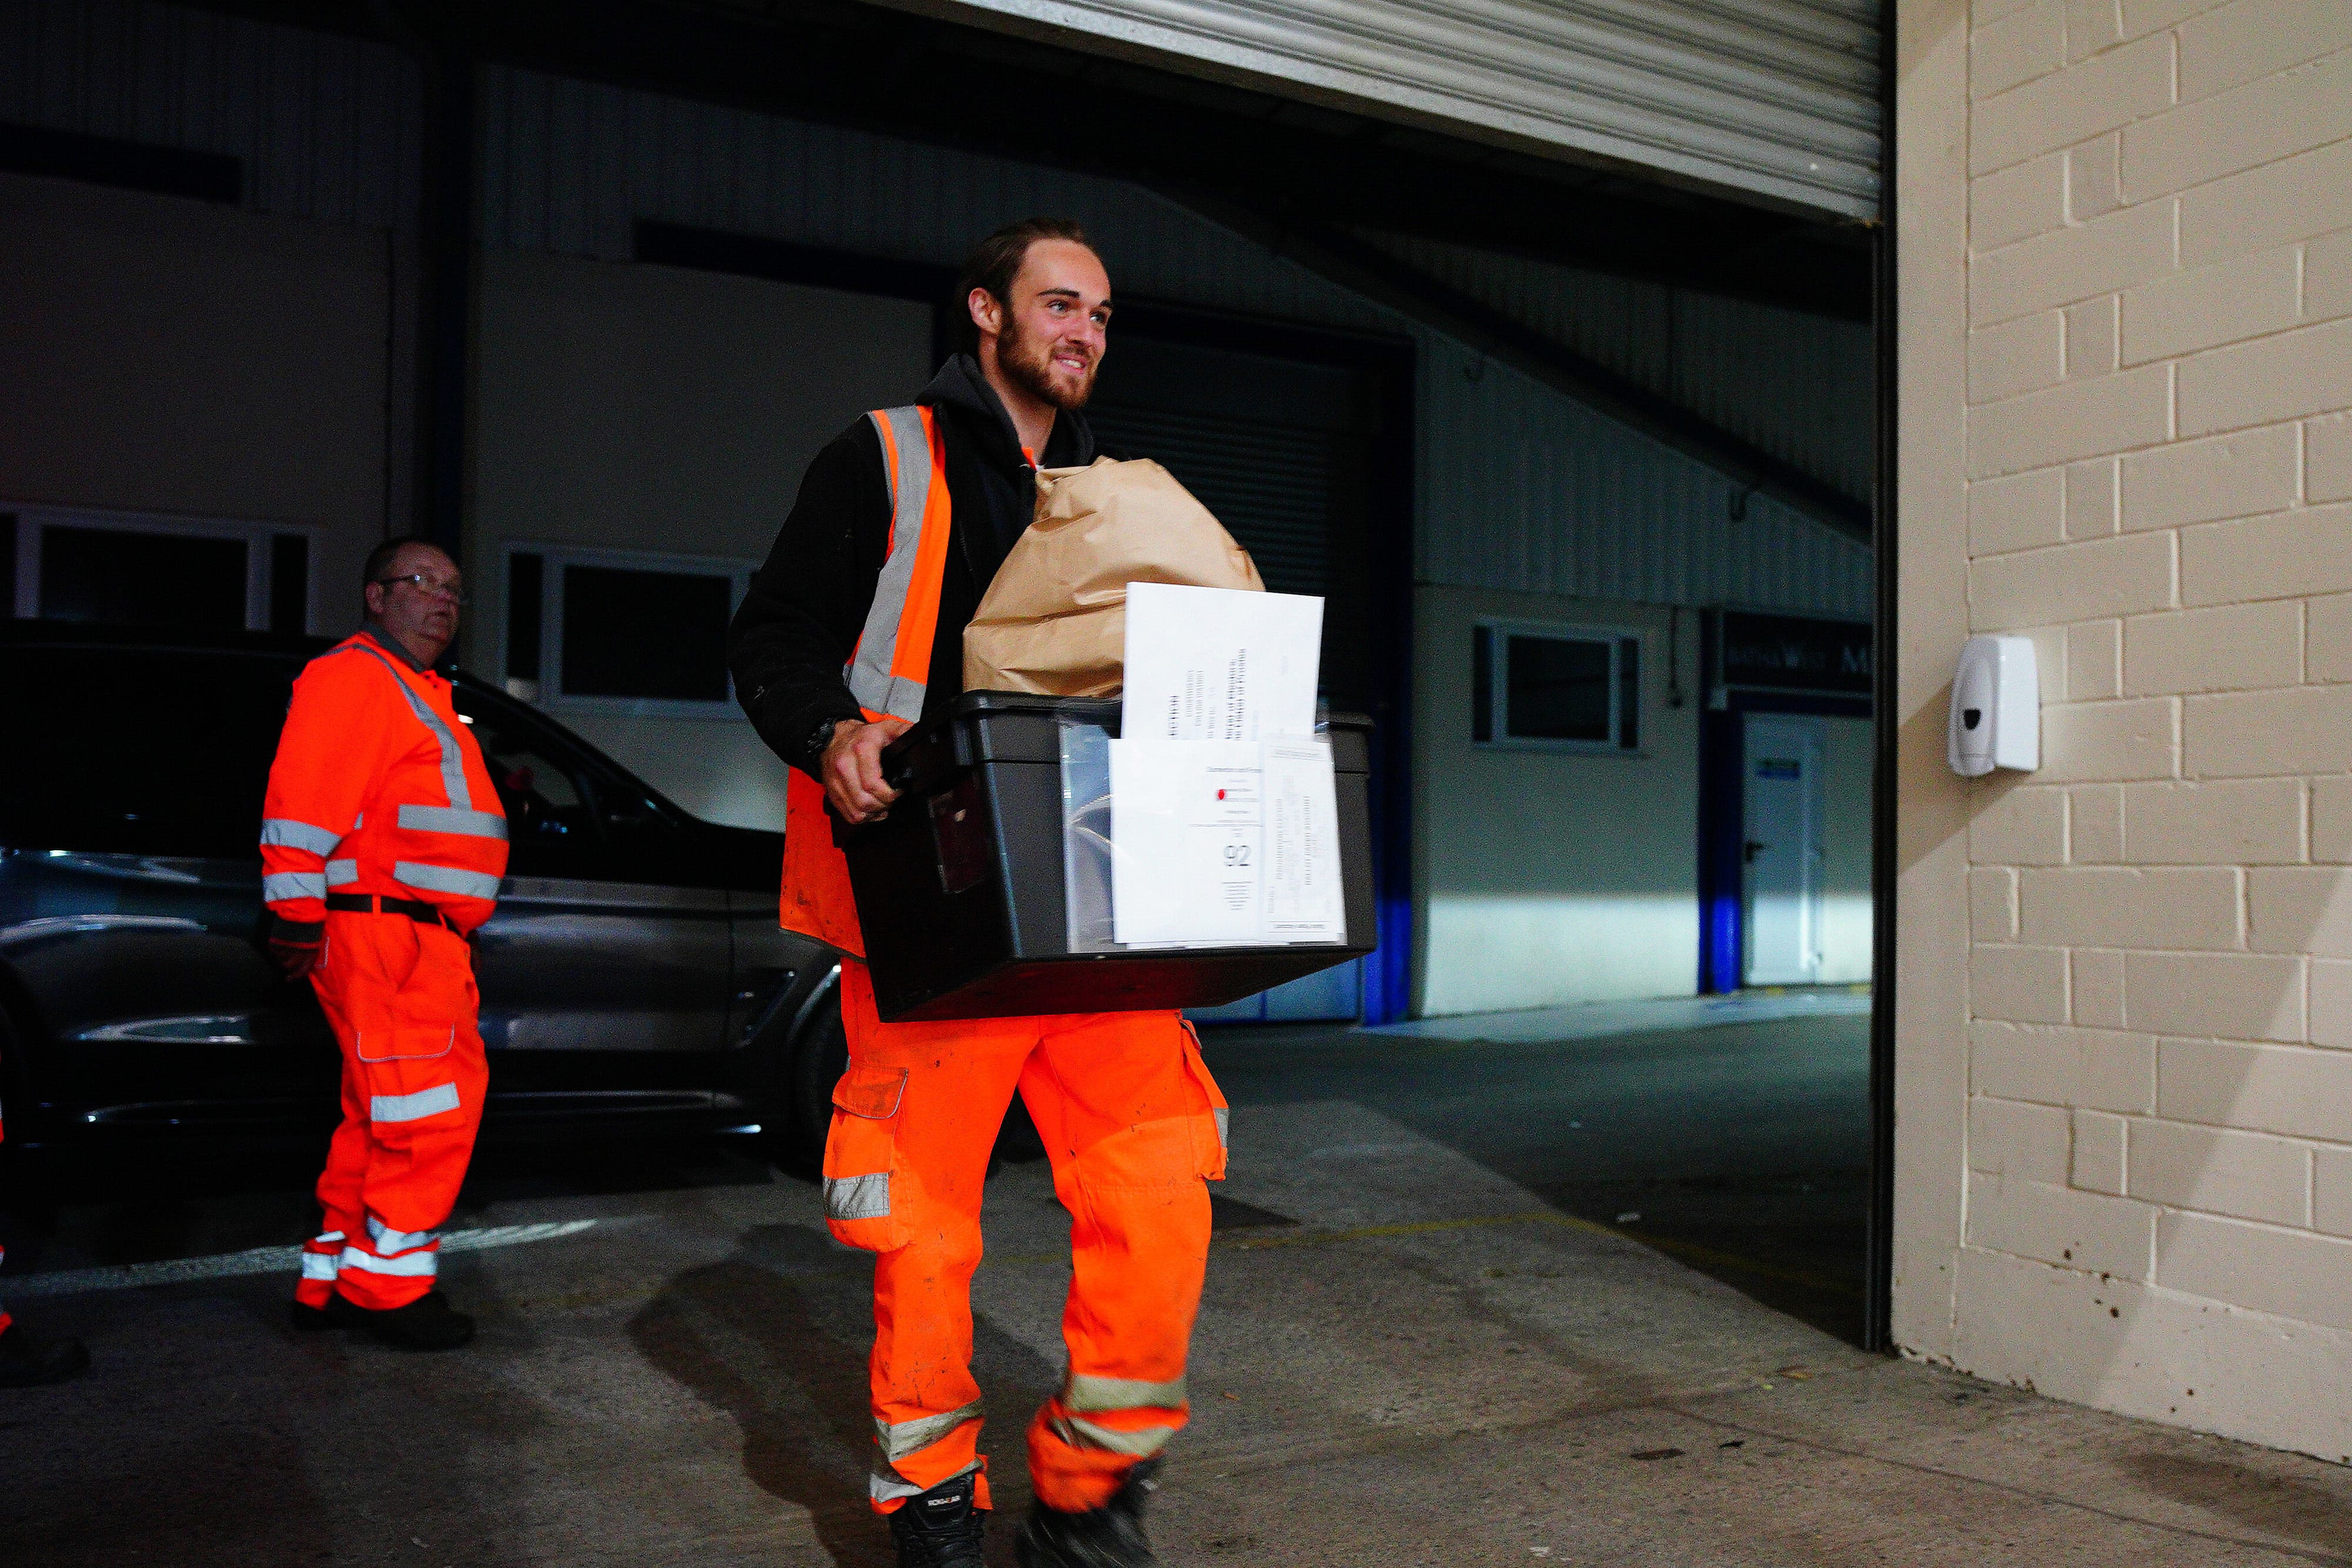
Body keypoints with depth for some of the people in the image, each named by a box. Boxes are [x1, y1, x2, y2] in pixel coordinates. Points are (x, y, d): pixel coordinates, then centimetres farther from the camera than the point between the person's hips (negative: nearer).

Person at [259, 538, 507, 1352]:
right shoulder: (352, 677, -6)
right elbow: (302, 799, -16)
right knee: (430, 1103, -10)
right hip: (379, 930, -11)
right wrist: (297, 915, -21)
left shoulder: (421, 695, 26)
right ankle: (389, 1280, -3)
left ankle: (334, 1281, 21)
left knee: (382, 1118, 13)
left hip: (425, 937, 11)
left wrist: (461, 930, 23)